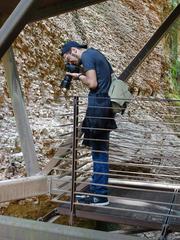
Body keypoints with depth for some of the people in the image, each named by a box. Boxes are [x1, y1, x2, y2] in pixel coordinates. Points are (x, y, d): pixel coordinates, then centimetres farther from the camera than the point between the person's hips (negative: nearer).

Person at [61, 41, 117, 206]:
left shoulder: (87, 56, -8)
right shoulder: (95, 53, 20)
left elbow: (93, 84, -16)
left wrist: (79, 76, 0)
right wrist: (82, 76, 13)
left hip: (98, 106, -9)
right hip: (106, 105, 9)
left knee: (99, 152, -4)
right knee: (100, 151, 13)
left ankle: (100, 196, 3)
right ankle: (96, 191, 22)